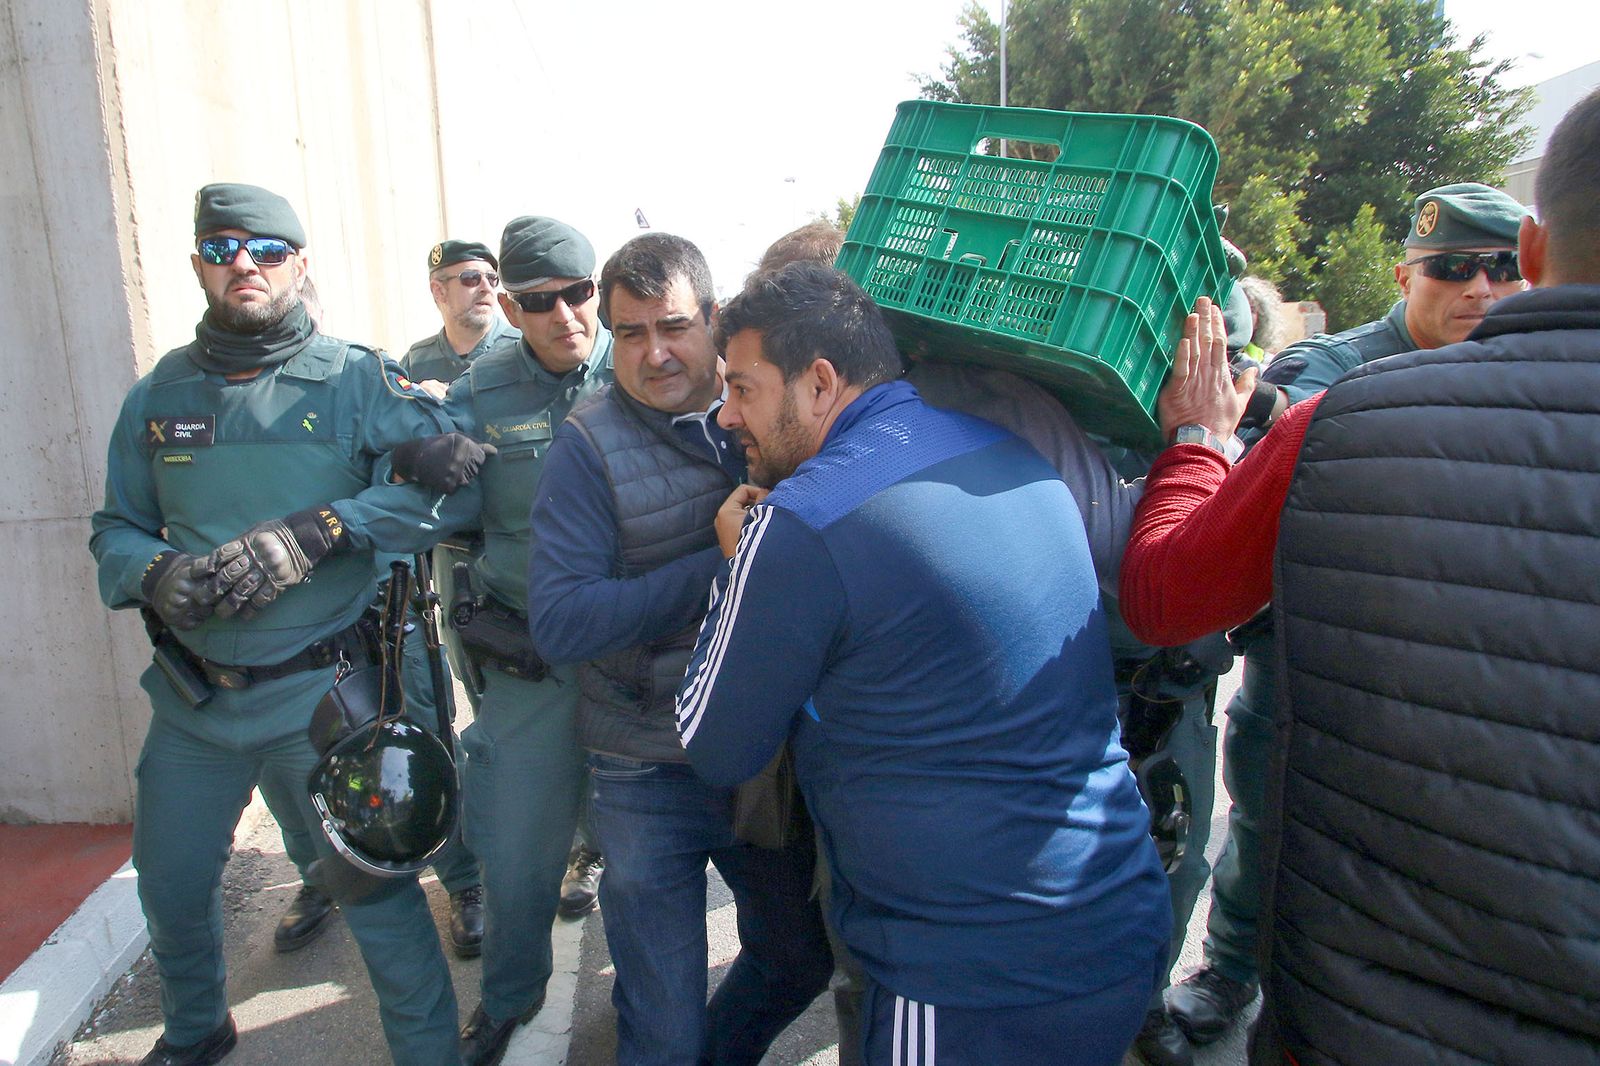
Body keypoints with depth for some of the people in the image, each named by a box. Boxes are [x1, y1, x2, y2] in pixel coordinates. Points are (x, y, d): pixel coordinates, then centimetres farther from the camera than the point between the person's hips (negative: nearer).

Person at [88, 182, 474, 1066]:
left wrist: (317, 531, -26)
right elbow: (115, 530, 9)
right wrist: (155, 572, -15)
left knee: (376, 891, 2)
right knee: (170, 885, 23)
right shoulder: (159, 395, 5)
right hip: (191, 696, 5)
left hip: (324, 694, -5)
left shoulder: (356, 380, -8)